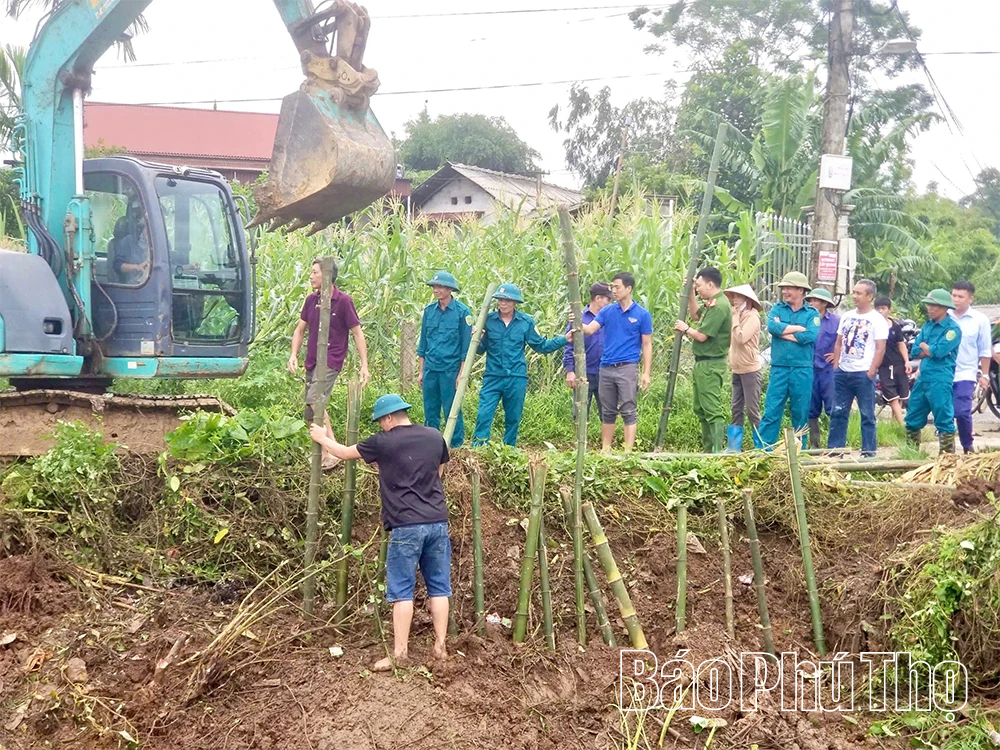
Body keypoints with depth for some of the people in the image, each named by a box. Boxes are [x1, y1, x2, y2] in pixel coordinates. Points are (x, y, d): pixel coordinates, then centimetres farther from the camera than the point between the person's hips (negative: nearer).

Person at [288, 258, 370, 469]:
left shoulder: (343, 301, -9)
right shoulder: (311, 300, 8)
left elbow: (357, 333, -6)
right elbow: (300, 329, 14)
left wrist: (364, 365, -12)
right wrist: (293, 355, -3)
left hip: (331, 361, -7)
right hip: (311, 362, 7)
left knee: (314, 399, -27)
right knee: (310, 416, 7)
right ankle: (320, 453, 20)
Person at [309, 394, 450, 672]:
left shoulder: (383, 442, -4)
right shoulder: (435, 436, 8)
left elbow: (345, 453, 11)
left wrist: (322, 438, 28)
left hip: (406, 526, -5)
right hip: (438, 522, 5)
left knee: (402, 591, 1)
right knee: (439, 587, 11)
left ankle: (399, 654, 2)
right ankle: (440, 647, 13)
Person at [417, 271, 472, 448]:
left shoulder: (462, 312, -5)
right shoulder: (429, 310, 8)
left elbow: (466, 346, -4)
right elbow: (423, 343, 15)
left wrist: (461, 374, -8)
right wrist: (421, 371, 12)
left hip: (450, 369, -4)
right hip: (430, 369, 5)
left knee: (452, 411, 0)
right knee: (430, 411, 10)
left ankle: (457, 446, 10)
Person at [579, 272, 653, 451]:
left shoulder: (642, 314, 0)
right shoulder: (607, 311, 9)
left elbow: (647, 345, 0)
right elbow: (590, 330, 0)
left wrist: (647, 372, -5)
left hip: (627, 369, -4)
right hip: (606, 368, 4)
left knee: (628, 411, -3)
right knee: (607, 412, 11)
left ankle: (628, 451, -1)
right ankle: (605, 449, 19)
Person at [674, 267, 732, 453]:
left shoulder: (719, 306, -20)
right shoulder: (712, 303, 11)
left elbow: (701, 336, -22)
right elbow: (695, 315, 28)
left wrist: (685, 329, -2)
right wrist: (691, 293, 17)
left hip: (710, 365, -11)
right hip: (702, 362, 11)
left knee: (713, 410, -11)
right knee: (700, 409, 17)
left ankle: (717, 452, -10)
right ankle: (708, 450, 25)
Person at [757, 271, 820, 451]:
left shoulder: (812, 313, 4)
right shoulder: (777, 308, 9)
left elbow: (811, 336, -13)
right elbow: (772, 326, -11)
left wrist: (783, 332, -8)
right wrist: (798, 328, -9)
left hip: (802, 370, 0)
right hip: (779, 368, 1)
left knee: (801, 414, 7)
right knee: (771, 411, -3)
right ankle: (763, 450, -3)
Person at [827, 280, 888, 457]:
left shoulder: (877, 320, -5)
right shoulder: (847, 316, 12)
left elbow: (880, 349, -9)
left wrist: (871, 372, -15)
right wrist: (835, 366, 9)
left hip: (863, 374, -6)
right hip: (842, 372, 6)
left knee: (867, 415, 2)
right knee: (838, 413, 8)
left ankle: (868, 452, 6)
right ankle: (833, 450, 13)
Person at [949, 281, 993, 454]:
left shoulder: (980, 320, -1)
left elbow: (985, 352, 5)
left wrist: (984, 375, 4)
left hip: (965, 375, -2)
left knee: (962, 413, -10)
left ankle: (968, 447, 10)